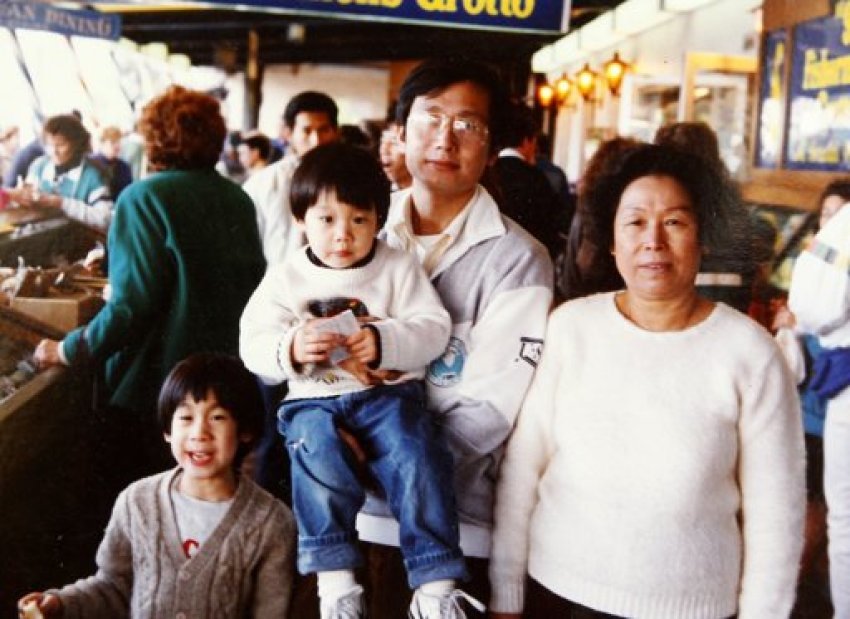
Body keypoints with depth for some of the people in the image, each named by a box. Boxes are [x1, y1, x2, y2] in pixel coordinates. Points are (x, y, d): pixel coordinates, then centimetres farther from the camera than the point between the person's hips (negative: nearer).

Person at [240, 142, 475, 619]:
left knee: (417, 454, -27)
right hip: (315, 399, 1)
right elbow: (254, 346, 0)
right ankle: (335, 578, -19)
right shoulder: (285, 280, 8)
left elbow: (434, 328, -3)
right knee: (318, 453, -30)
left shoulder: (400, 267, 7)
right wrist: (290, 349, -24)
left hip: (390, 391, 0)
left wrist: (384, 342, -22)